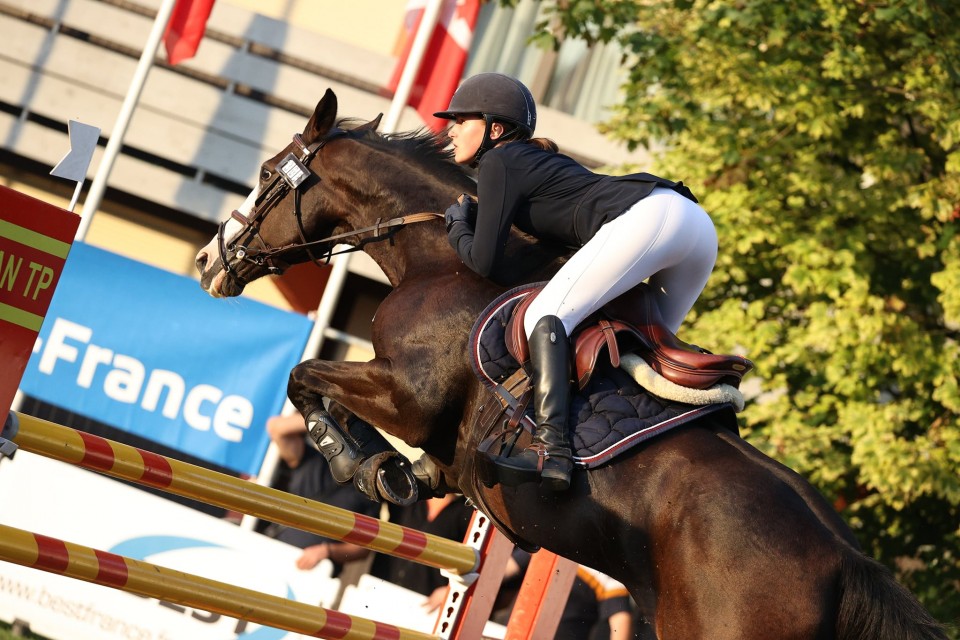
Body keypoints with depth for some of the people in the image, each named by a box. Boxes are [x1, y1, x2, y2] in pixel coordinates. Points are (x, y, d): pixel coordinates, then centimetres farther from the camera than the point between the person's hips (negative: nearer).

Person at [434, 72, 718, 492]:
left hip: (646, 217, -10)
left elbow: (483, 261, 2)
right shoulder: (534, 159, 32)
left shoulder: (498, 162, 6)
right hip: (697, 222, 10)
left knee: (546, 315, -13)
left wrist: (458, 226, 22)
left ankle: (552, 450, -26)